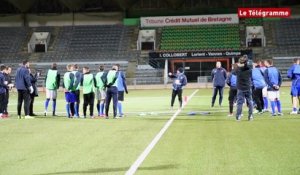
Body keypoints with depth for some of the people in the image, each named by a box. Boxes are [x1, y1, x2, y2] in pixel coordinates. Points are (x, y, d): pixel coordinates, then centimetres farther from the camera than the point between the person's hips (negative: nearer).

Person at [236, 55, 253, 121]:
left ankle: (238, 116, -4)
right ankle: (250, 116, 9)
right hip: (248, 88, 1)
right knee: (250, 102, 9)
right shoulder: (249, 68, -6)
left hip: (240, 88, -1)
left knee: (239, 102, 1)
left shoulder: (238, 69, -10)